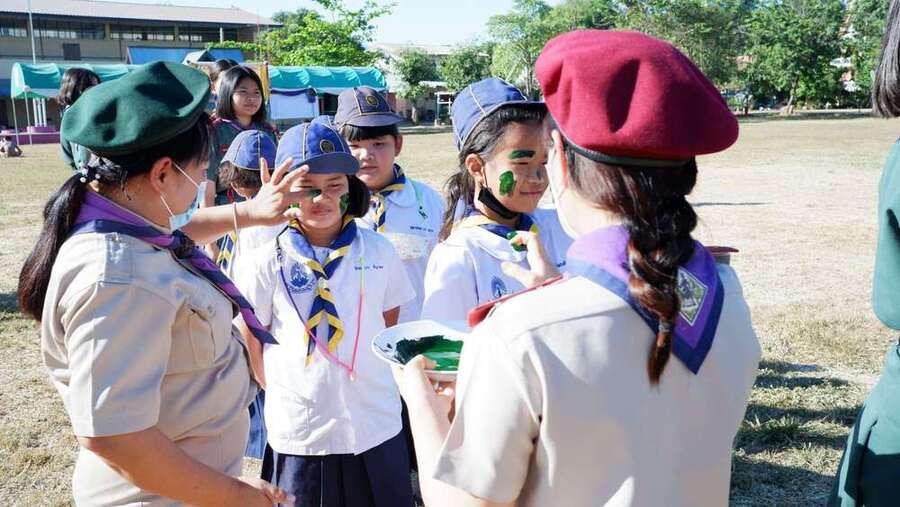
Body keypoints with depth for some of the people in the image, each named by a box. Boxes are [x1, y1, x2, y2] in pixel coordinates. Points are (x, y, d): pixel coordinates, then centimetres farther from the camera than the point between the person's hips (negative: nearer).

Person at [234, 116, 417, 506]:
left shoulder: (378, 251, 0)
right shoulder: (269, 262, -5)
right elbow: (250, 344, 4)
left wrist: (372, 383, 9)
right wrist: (285, 395, 1)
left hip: (377, 430, 2)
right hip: (299, 435, -1)